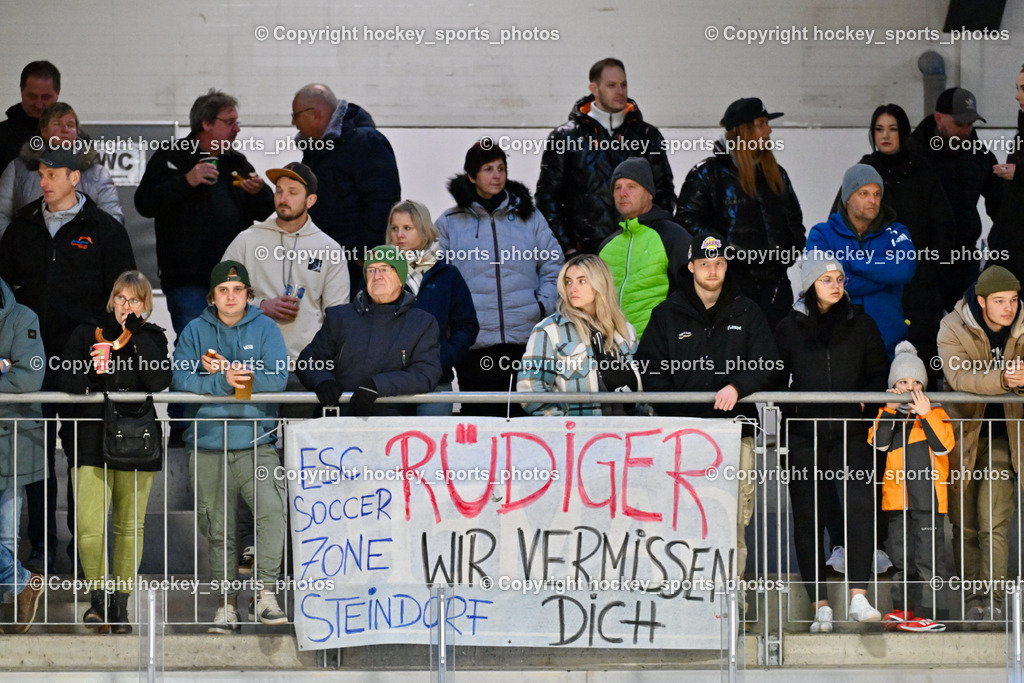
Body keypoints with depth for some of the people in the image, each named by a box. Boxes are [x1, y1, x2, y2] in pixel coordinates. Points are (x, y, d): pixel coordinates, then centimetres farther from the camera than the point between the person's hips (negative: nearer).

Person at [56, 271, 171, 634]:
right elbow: (64, 381, 2)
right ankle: (98, 595, 6)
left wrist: (136, 332, -9)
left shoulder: (152, 337, 9)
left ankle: (120, 603, 12)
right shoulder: (86, 334, 9)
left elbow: (159, 380, -9)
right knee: (89, 525, -12)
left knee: (130, 525, 2)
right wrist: (90, 370, -16)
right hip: (90, 440, 0)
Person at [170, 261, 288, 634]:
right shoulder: (195, 331, 9)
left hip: (257, 444, -2)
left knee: (271, 508, -24)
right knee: (220, 530, 6)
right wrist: (224, 381, -16)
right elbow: (180, 380, -4)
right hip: (208, 447, 2)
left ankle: (266, 592, -19)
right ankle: (227, 603, 15)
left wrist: (226, 370, -11)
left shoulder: (265, 329, 7)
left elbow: (278, 379, -7)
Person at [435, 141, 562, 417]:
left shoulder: (529, 217, 12)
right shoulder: (449, 223, 8)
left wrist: (544, 305, 0)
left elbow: (553, 267, 14)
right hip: (474, 341, -1)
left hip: (525, 339, 1)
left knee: (522, 413, 2)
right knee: (478, 414, -3)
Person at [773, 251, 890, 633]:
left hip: (851, 433, 0)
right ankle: (820, 605, 5)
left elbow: (879, 372, 14)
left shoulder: (861, 325, 11)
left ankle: (858, 597, -21)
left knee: (859, 505, -18)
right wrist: (789, 406, -6)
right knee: (809, 519, 0)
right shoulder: (789, 329, 8)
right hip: (805, 437, 0)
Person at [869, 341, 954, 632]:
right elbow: (878, 443, -5)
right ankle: (903, 608, 21)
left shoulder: (935, 412, 3)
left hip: (928, 497, -4)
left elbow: (943, 445, -10)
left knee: (927, 556, -7)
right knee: (901, 556, 12)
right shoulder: (887, 414, 12)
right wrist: (890, 410, -12)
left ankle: (928, 613, -7)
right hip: (897, 497, 4)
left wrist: (925, 415, -14)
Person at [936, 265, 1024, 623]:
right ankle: (973, 598, 19)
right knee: (964, 526, 6)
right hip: (961, 436, -1)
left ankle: (994, 600, -6)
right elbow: (959, 377, -27)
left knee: (994, 524, -11)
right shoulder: (953, 329, -12)